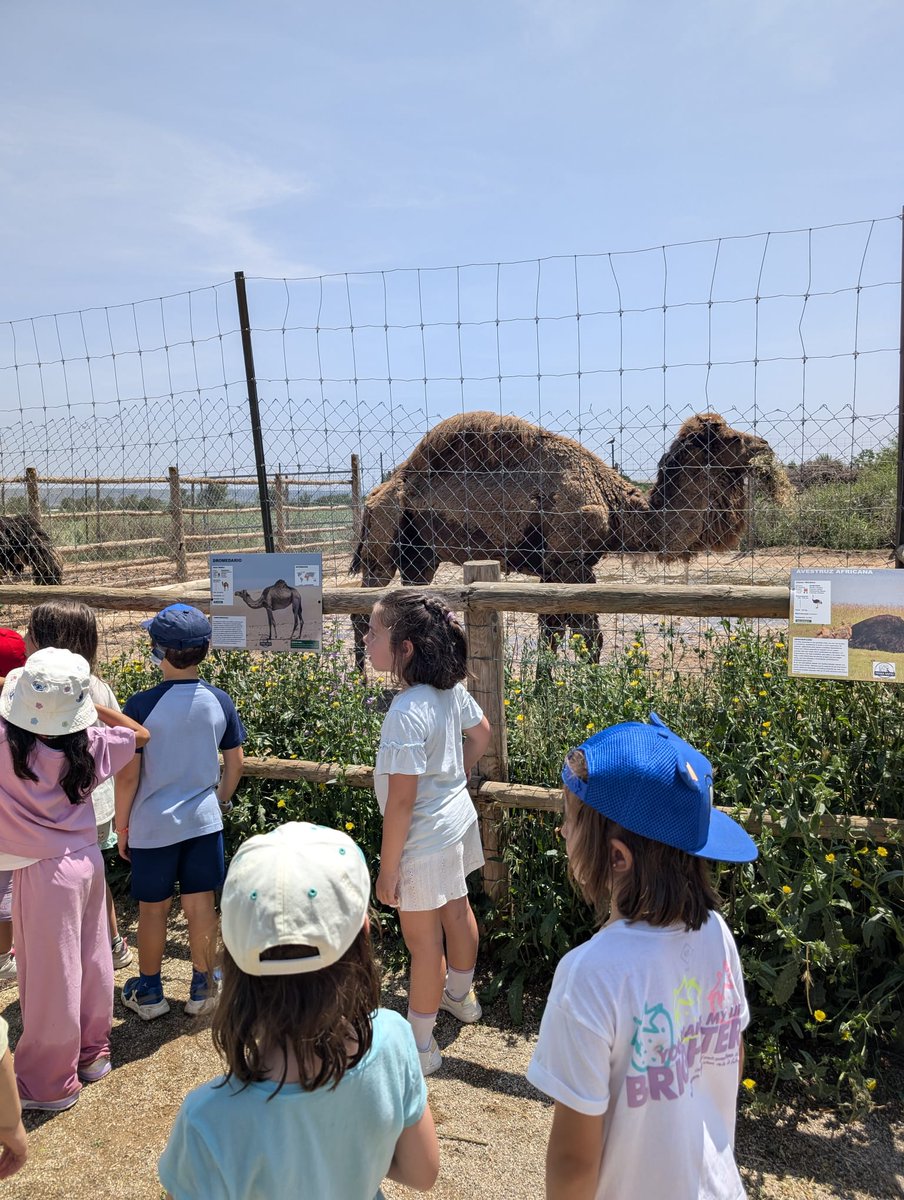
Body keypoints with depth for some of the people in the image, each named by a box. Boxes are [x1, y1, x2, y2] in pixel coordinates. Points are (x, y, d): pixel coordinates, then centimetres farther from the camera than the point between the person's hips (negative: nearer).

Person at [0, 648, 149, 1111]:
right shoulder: (88, 744, -8)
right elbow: (140, 734, 7)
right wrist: (96, 708, 8)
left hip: (44, 874, -5)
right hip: (88, 862, 5)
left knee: (50, 974, 8)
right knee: (91, 961, 19)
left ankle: (49, 1083, 25)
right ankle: (92, 1051, 38)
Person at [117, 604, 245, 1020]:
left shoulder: (141, 705, -17)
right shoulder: (219, 701, -7)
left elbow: (128, 775, -13)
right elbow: (235, 764, 2)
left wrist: (121, 825, 1)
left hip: (152, 827, -2)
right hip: (204, 822, 2)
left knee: (153, 909, 15)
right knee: (201, 907, 14)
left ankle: (149, 992, 31)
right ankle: (203, 987, 27)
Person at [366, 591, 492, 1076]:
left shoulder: (406, 713, -32)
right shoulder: (449, 687, -7)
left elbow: (401, 800, -27)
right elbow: (481, 734, 10)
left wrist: (387, 868, -17)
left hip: (425, 840, -9)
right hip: (457, 818, 9)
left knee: (423, 942, 9)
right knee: (456, 911, 27)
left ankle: (421, 1044, 28)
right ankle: (460, 996, 51)